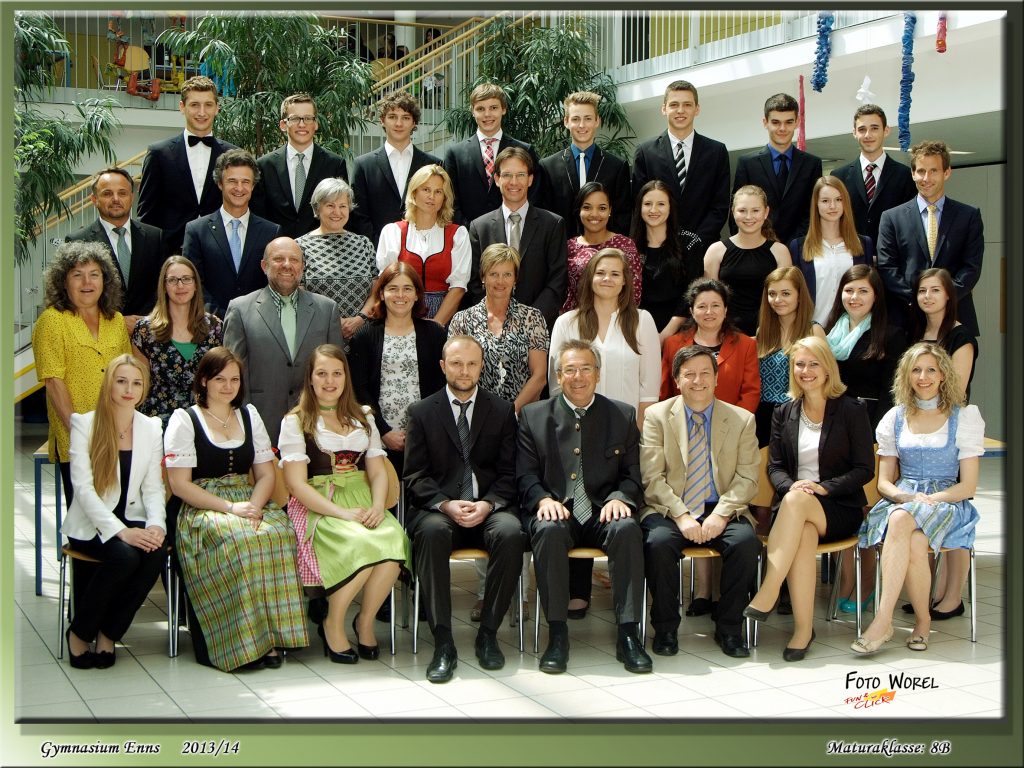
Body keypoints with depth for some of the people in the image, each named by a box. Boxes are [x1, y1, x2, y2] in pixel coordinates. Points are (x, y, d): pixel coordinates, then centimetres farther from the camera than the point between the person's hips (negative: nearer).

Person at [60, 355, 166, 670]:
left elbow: (153, 488, 6)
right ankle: (80, 632, -9)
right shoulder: (84, 424, -4)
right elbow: (84, 488, -12)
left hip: (132, 520, 4)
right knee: (125, 556, -33)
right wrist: (121, 532, -23)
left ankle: (108, 634, -10)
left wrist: (156, 525, -16)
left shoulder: (152, 428, 9)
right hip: (91, 524, -4)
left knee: (157, 553, -29)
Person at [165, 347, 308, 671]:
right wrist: (230, 507, -16)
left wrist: (254, 506, -9)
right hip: (202, 510, -4)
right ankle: (242, 643, -29)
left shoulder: (249, 415, 19)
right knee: (237, 538, -36)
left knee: (278, 533, -30)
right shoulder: (184, 420, 4)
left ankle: (271, 636, -25)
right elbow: (180, 484, -5)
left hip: (249, 503, 4)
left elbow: (266, 474, 13)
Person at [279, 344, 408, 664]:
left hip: (361, 502, 4)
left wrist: (377, 506, -8)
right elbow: (297, 484, -4)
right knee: (364, 545, -35)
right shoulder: (295, 422, 6)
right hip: (317, 508, -4)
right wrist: (342, 513, -16)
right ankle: (333, 624, -12)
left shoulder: (362, 418, 21)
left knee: (393, 540, -31)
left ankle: (365, 621, -10)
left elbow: (378, 472, 15)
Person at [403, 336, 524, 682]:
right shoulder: (421, 412, 10)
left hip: (490, 508, 1)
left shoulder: (502, 410, 13)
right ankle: (443, 643, -32)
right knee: (432, 532, -36)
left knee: (511, 532, -33)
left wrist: (488, 504, -13)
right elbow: (415, 475, 3)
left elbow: (509, 472, 7)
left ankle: (488, 634, -19)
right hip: (438, 507, -1)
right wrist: (446, 505, -15)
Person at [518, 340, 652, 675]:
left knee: (627, 528, -32)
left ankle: (628, 635, -26)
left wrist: (619, 498, -13)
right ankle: (557, 635, -26)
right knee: (548, 530, -35)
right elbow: (525, 474, 6)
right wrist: (543, 499, -15)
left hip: (602, 513, 1)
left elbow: (633, 475, 9)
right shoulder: (533, 416, 12)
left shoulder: (623, 416, 13)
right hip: (555, 511, -1)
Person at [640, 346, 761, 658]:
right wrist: (681, 515, -16)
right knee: (658, 542, -34)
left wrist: (721, 513, -14)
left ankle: (728, 628, -10)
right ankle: (665, 628, -12)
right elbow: (652, 477, -3)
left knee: (746, 542, -30)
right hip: (669, 510, -1)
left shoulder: (742, 420, 9)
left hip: (721, 512, 1)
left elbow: (747, 477, 2)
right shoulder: (656, 416, 5)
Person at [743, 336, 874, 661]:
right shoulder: (784, 414, 14)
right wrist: (792, 485, -13)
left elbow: (864, 469, -1)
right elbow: (774, 467, 11)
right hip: (792, 507, 2)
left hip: (839, 509, -2)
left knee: (797, 502, -36)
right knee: (804, 534, -35)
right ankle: (803, 628, -36)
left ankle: (767, 594, -38)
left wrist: (823, 487, -16)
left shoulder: (852, 411, 3)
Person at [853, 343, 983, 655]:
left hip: (947, 502, -2)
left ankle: (883, 621, -37)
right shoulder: (895, 418, 15)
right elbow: (884, 482, 13)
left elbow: (968, 485, 1)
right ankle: (923, 621, -22)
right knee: (915, 541, -36)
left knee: (901, 520, -38)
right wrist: (906, 496, -10)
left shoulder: (964, 416, 6)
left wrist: (926, 499, -15)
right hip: (901, 501, 2)